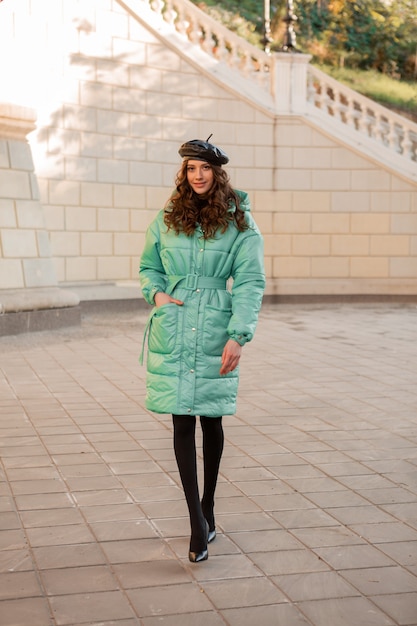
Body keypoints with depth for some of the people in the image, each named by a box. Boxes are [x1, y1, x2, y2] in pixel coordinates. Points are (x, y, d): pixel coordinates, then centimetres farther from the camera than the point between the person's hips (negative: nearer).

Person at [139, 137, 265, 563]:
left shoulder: (240, 223, -1)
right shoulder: (166, 220, 8)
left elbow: (250, 282, -6)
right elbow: (148, 267, 20)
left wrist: (239, 336, -15)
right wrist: (157, 293, -2)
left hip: (217, 332, -2)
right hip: (172, 331, 2)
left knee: (211, 420, 7)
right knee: (182, 422, -2)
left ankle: (207, 508, 26)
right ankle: (198, 521, 2)